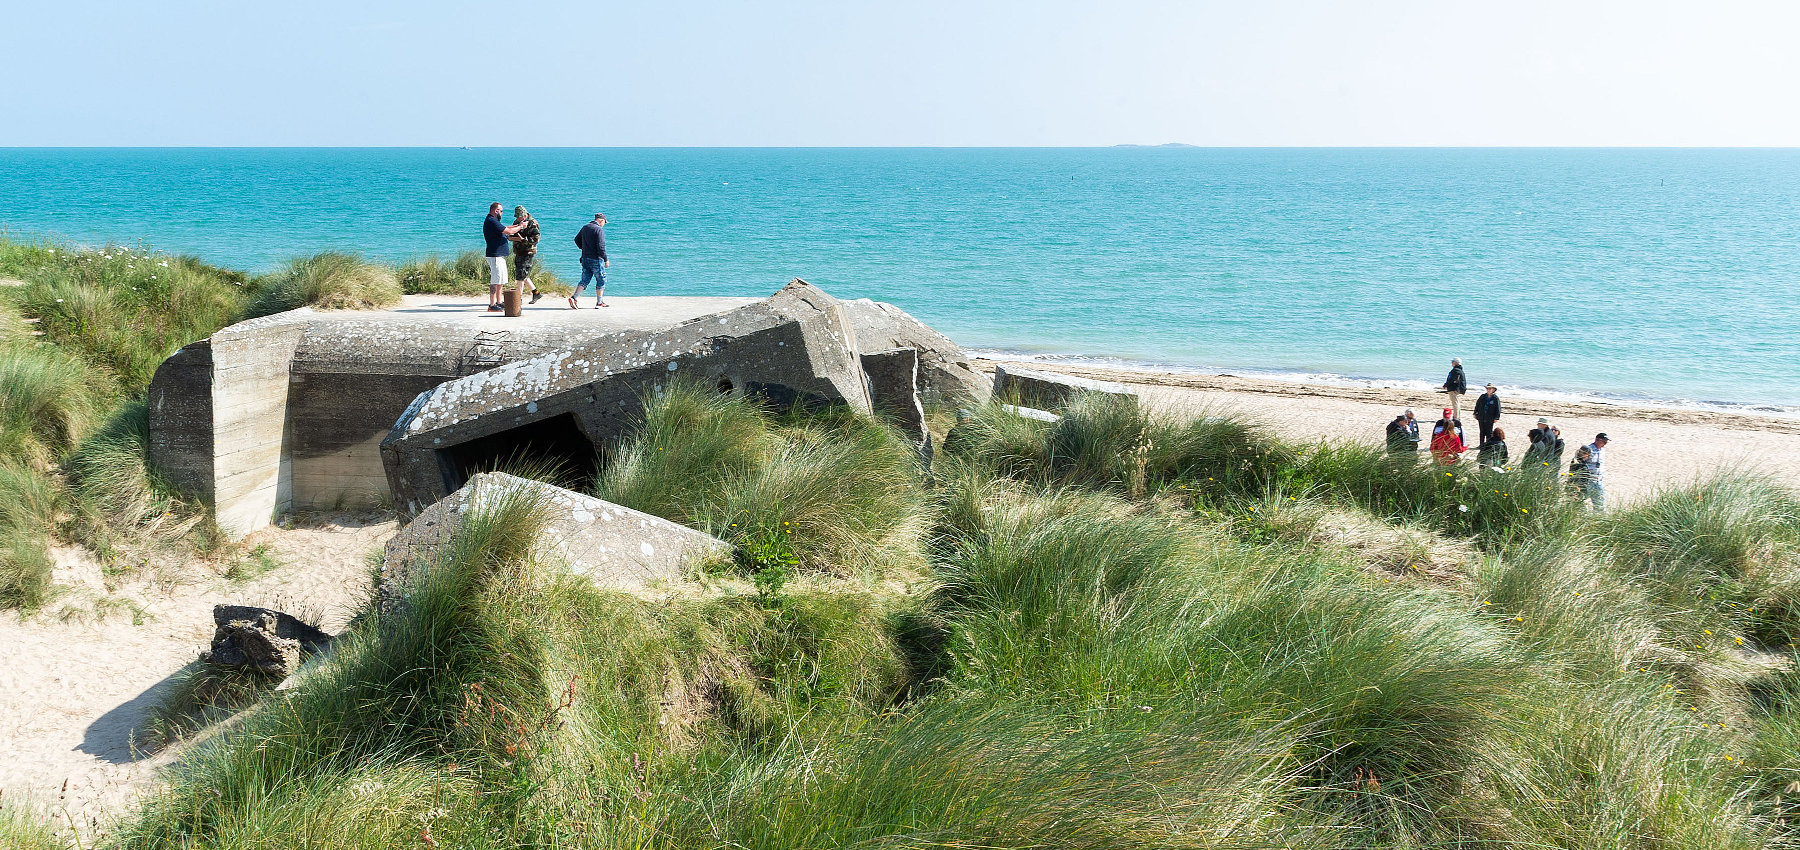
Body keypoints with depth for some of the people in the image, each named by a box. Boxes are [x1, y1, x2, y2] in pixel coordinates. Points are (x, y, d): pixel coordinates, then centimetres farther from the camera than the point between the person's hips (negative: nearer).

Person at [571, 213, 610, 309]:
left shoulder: (585, 227, 9)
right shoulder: (598, 230, -15)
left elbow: (577, 240, 19)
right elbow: (601, 246, -20)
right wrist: (606, 260, -14)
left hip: (585, 258, 7)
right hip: (596, 259, -7)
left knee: (585, 280, 11)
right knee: (601, 280, 7)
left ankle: (573, 297, -4)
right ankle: (599, 302, 11)